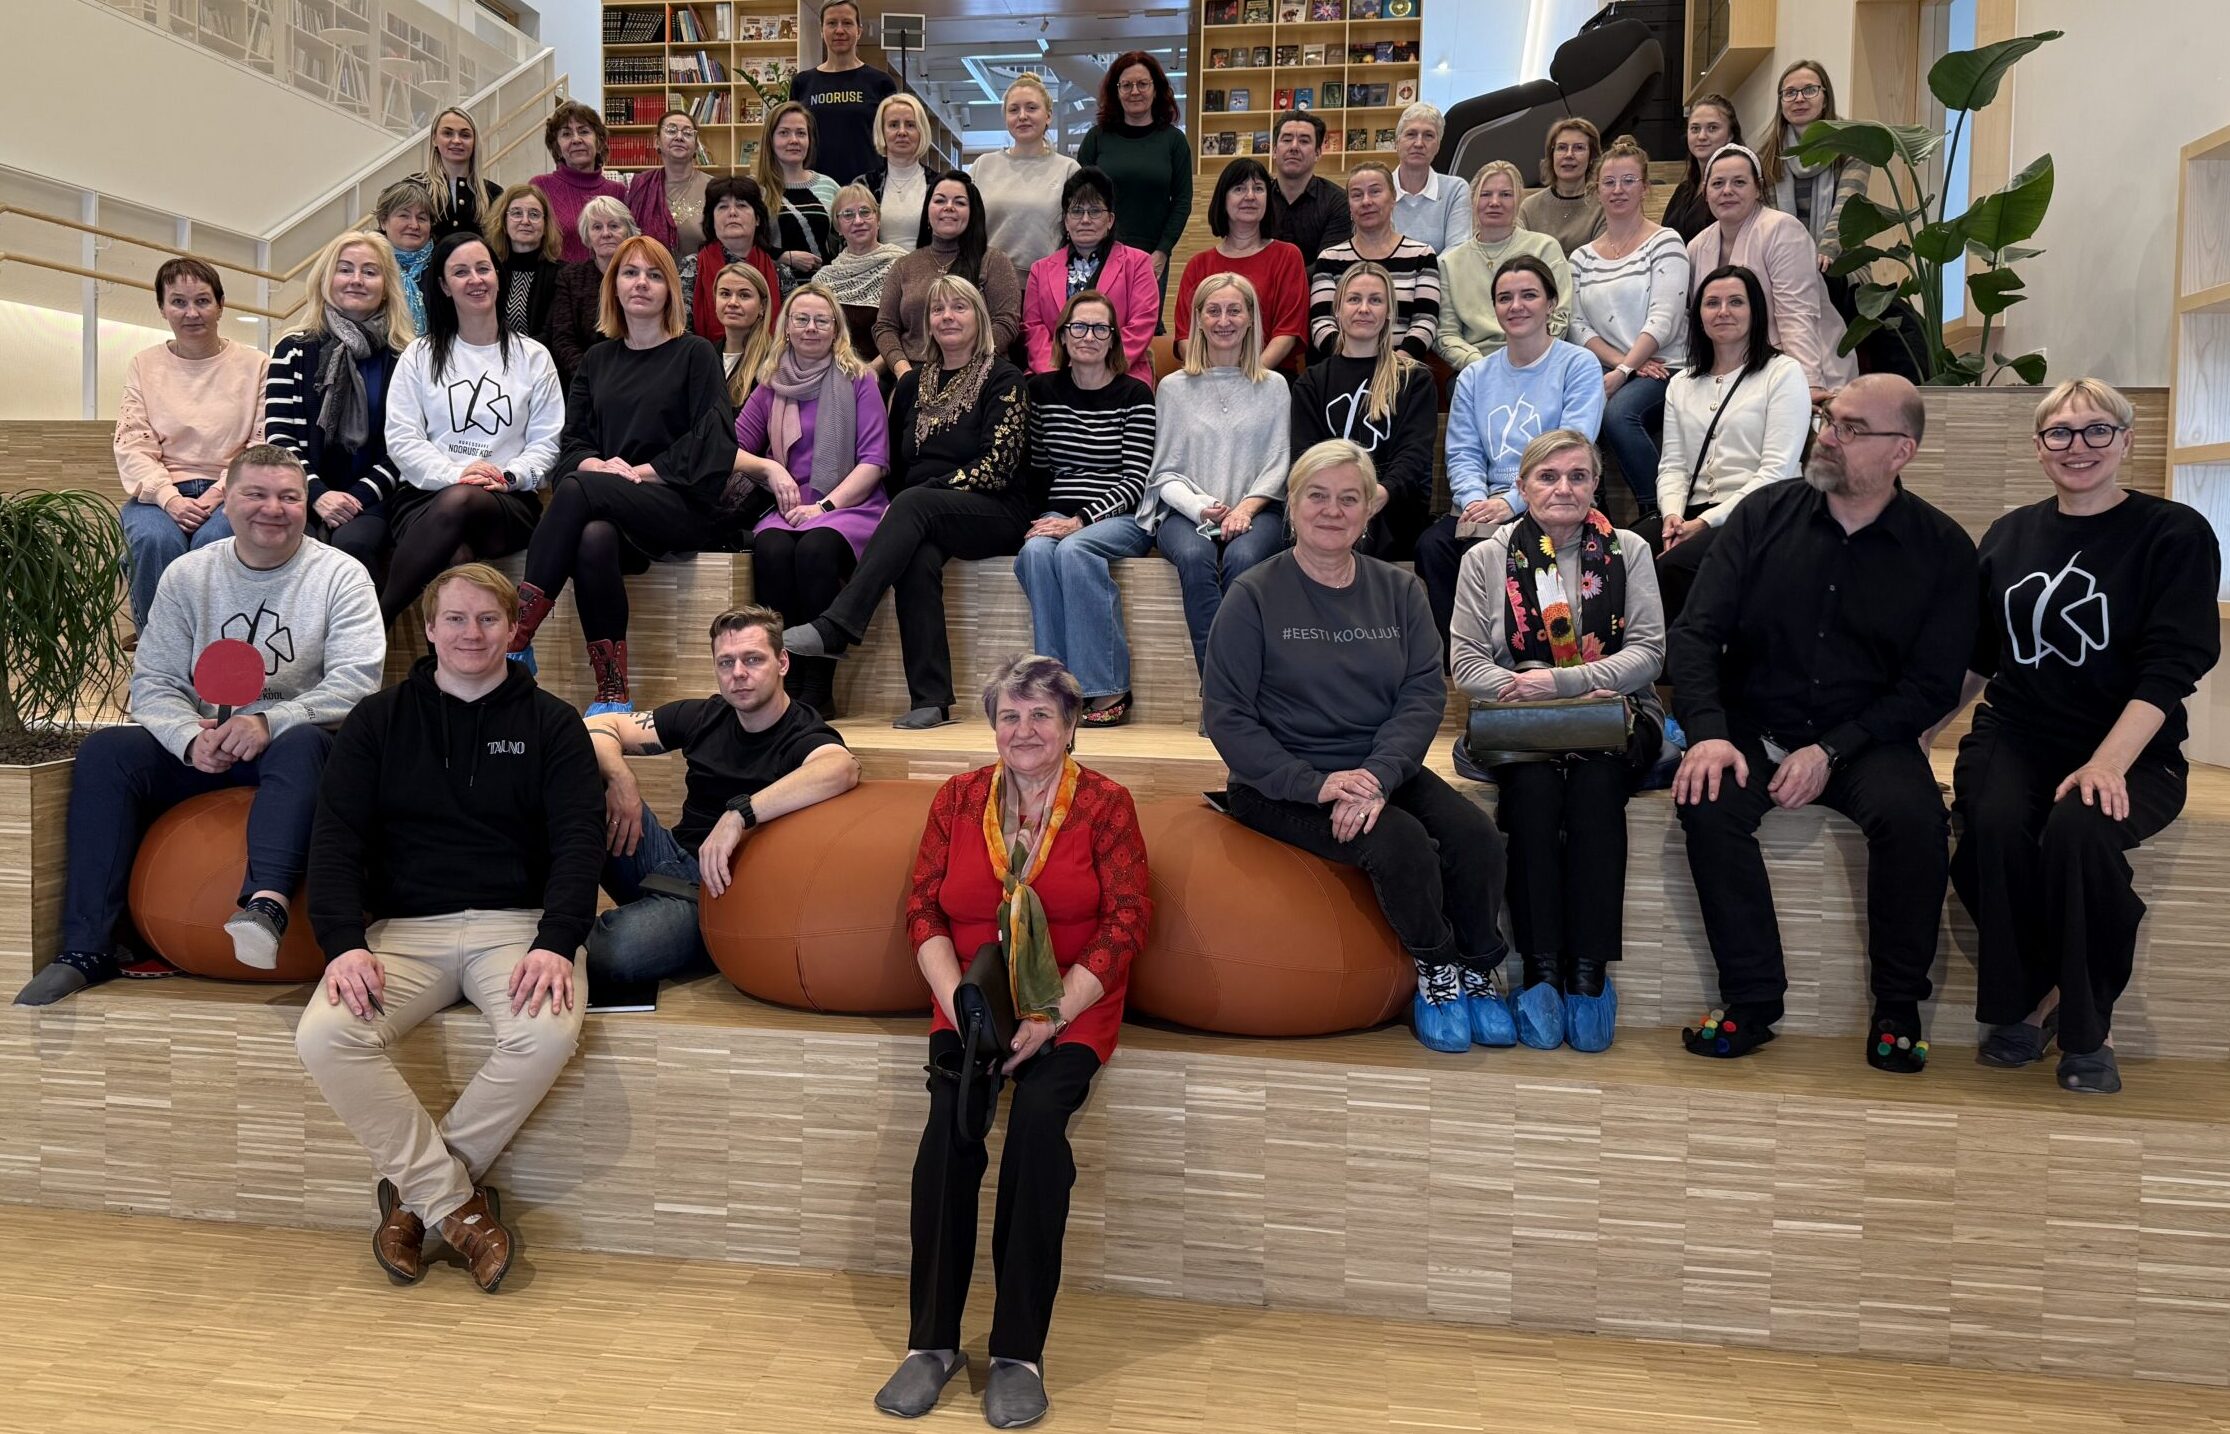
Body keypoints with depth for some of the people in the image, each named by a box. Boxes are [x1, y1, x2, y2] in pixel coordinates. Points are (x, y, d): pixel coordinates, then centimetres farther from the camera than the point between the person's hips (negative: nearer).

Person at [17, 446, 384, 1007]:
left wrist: (268, 722, -27)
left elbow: (355, 680, -14)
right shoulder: (188, 575, 9)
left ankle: (267, 903, -57)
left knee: (303, 746, -37)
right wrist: (192, 739, -19)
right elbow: (154, 681, 2)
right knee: (105, 750, -20)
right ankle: (86, 949, -22)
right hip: (203, 745, 4)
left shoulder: (341, 575, -1)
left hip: (296, 742, -4)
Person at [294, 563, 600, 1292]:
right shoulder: (377, 720, 12)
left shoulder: (551, 725, 8)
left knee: (546, 1034, -32)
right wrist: (344, 943, -13)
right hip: (404, 928, 2)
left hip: (518, 924, -1)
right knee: (324, 1035, -27)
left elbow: (578, 842, -1)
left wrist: (556, 942, -18)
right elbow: (336, 839, 4)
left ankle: (416, 1188, -9)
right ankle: (458, 1204, -13)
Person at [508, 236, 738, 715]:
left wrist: (643, 472, -10)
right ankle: (612, 696, -36)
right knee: (594, 538, -35)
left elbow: (712, 441, -2)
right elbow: (571, 442, 16)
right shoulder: (598, 360, 24)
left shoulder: (695, 354, 10)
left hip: (685, 505, -3)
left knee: (577, 492, -32)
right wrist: (598, 465, -8)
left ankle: (516, 638, -36)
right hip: (611, 507, 3)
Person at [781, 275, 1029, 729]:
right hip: (923, 521, 3)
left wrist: (929, 491, -16)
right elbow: (892, 467, 20)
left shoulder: (1002, 380, 3)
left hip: (995, 515, -3)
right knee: (919, 557, -34)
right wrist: (899, 511, 1)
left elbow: (997, 466, -9)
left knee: (914, 503, -34)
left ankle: (834, 627, -45)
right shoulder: (913, 384, 20)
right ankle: (931, 701, -37)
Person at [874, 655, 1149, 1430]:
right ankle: (932, 1339, -13)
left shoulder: (1104, 804, 1)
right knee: (949, 1118, -25)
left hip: (1070, 1007, -2)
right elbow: (924, 910, 6)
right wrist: (960, 1007, -11)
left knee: (1038, 1117, -28)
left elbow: (1125, 923, -6)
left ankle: (1020, 1351, -17)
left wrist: (1049, 1018, -15)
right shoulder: (957, 798, 9)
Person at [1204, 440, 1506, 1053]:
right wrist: (1314, 783, -20)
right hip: (1282, 783, -4)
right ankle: (1435, 968, -1)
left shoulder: (1398, 590, 8)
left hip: (1385, 769, 4)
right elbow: (1228, 718, -8)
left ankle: (1476, 973, 4)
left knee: (1477, 838, -21)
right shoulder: (1255, 597, -4)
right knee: (1403, 843, -28)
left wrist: (1377, 777, -19)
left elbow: (1425, 694, -1)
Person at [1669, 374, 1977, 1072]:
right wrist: (1708, 732, -19)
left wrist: (1831, 751, -16)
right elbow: (1695, 634, -2)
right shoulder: (1766, 514, 3)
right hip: (1752, 726, 1)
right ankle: (1752, 1000, -16)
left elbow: (1932, 685, -3)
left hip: (1865, 738, -1)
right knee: (1708, 803, -30)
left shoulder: (1942, 549, 0)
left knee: (1914, 816, -31)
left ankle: (1898, 1003, -8)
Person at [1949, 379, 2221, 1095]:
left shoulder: (2174, 535, -1)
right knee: (1994, 825, -30)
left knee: (2078, 829, -34)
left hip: (2128, 750, -3)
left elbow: (2168, 669, -10)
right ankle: (2031, 998, -8)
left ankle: (2086, 1025, -12)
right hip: (2013, 735, 3)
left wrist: (2108, 764, -24)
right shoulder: (2008, 536, 13)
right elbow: (1974, 658, 18)